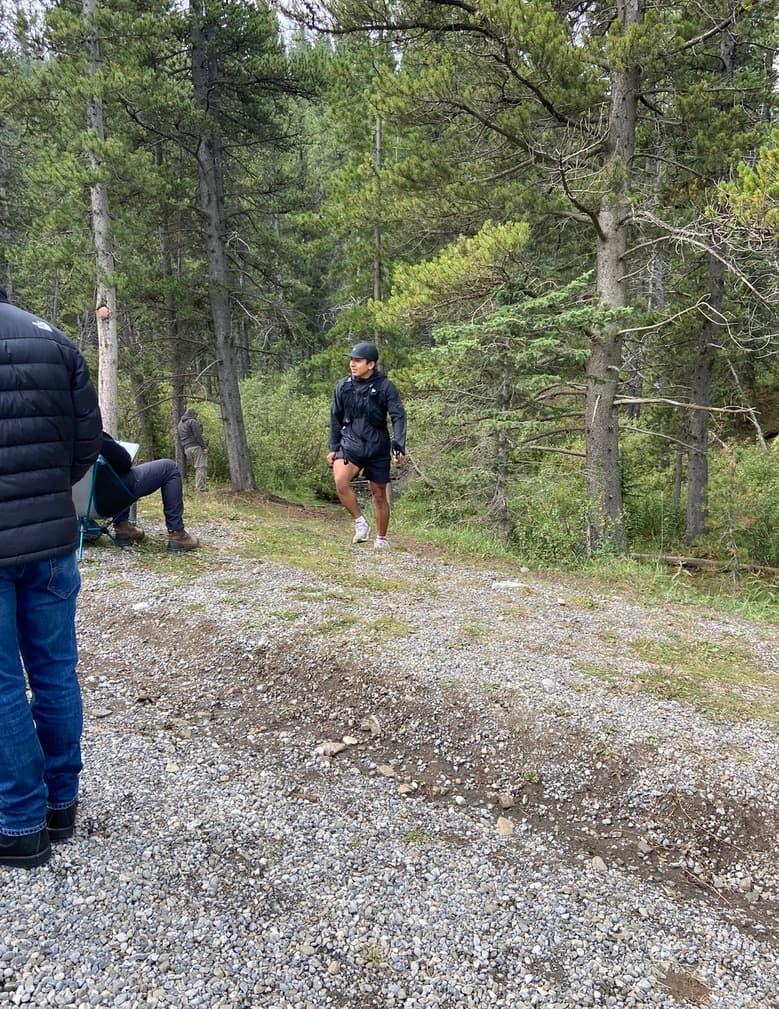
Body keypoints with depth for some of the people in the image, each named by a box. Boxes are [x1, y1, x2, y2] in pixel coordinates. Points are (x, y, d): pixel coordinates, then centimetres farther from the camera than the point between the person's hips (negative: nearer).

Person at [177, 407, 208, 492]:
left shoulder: (179, 424, 22)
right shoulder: (192, 422, -4)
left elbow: (179, 438, 25)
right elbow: (198, 436, -12)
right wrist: (204, 447, -12)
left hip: (187, 449, 8)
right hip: (196, 447, -8)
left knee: (197, 468, 14)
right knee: (201, 466, -9)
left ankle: (197, 486, 10)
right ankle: (200, 487, -16)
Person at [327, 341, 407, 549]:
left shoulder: (385, 386, -6)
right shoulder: (343, 386, 4)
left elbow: (398, 417, -7)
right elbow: (335, 418, 13)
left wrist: (399, 445, -18)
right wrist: (333, 448, 12)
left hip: (378, 448, -1)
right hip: (350, 444, 2)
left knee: (379, 494, 7)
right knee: (340, 481, -26)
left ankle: (381, 539, 24)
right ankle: (360, 522, -8)